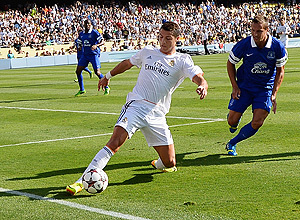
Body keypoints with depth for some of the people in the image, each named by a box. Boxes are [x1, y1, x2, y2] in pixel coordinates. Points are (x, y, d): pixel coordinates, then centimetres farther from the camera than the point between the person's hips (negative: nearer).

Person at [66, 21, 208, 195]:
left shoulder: (182, 61, 5)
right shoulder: (147, 52, 13)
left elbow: (199, 78, -10)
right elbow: (127, 63, 31)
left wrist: (203, 86, -34)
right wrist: (108, 76, 40)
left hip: (157, 114, 1)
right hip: (136, 104, 0)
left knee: (170, 165, 0)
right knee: (115, 143, -26)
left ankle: (159, 164, 39)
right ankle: (83, 181, -30)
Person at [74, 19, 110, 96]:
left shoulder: (94, 32, -8)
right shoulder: (81, 34, 10)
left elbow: (102, 42, -12)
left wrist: (96, 45, -28)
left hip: (94, 54, -6)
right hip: (85, 55, 6)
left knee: (97, 72, -12)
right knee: (78, 71, -2)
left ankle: (106, 88, 8)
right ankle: (82, 90, 12)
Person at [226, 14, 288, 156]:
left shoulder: (277, 47, -14)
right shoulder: (243, 45, -16)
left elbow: (280, 71, -1)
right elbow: (230, 63, 2)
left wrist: (274, 94, -9)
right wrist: (235, 86, -6)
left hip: (265, 89, 0)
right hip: (244, 86, 0)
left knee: (257, 123, -15)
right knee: (232, 121, -2)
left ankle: (232, 143, 8)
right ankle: (234, 117, 39)